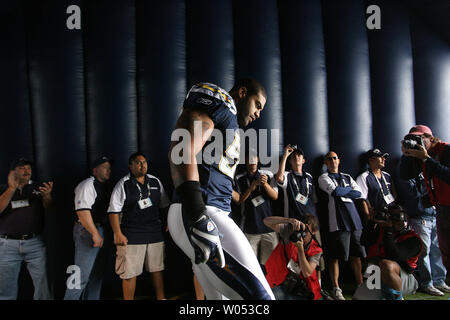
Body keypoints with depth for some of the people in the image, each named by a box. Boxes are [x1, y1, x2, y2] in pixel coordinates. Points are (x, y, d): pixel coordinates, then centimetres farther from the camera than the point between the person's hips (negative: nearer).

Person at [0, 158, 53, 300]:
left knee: (43, 282, -2)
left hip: (35, 243, 0)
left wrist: (47, 195, -23)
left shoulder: (39, 188, 10)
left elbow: (48, 208, -2)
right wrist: (12, 189, -16)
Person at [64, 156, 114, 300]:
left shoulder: (105, 187, 17)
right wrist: (95, 233, -23)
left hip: (103, 232, 9)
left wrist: (107, 234, 17)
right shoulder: (88, 185, -11)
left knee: (97, 274, 15)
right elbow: (82, 211, -21)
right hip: (88, 232, -9)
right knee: (83, 275, -9)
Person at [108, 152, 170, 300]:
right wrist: (118, 234, -12)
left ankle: (161, 298, 27)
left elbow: (165, 205, 21)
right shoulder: (123, 184, -4)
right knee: (130, 273, -1)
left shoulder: (155, 181, 10)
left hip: (155, 232, 5)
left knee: (157, 269, 13)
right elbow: (113, 211, -7)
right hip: (131, 235, -4)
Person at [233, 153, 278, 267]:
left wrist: (265, 184, -15)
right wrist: (252, 187, -16)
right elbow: (239, 200, -2)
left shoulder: (268, 175, 7)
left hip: (268, 226, 1)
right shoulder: (239, 179, 5)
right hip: (249, 228, -1)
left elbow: (275, 196, 3)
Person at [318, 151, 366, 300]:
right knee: (336, 256, -4)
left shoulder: (347, 177, 22)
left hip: (354, 218, 5)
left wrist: (342, 191, -1)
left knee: (357, 255, 8)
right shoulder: (324, 177, 7)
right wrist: (349, 190, 6)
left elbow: (359, 193, 9)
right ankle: (336, 289, 6)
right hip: (338, 221, -5)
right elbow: (336, 191, -10)